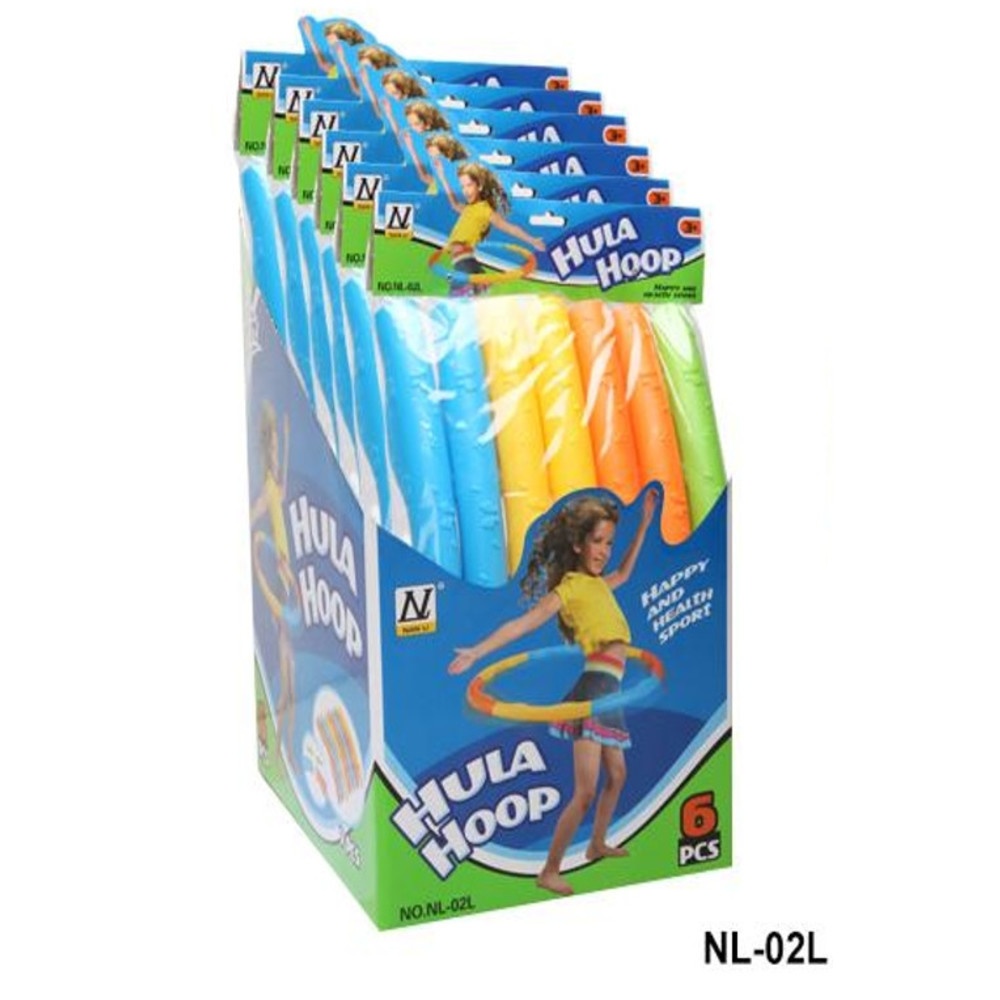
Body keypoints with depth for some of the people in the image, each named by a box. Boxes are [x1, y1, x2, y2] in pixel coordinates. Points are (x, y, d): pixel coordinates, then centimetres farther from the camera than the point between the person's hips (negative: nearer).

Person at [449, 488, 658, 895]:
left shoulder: (597, 584, 17)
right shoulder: (570, 586, -7)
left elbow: (624, 573, 38)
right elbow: (525, 622, -15)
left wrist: (644, 523, 34)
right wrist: (477, 652, -22)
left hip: (609, 690, 9)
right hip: (595, 687, -9)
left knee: (616, 775, 25)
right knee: (585, 792, -10)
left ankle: (597, 845, 43)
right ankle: (549, 872, -3)